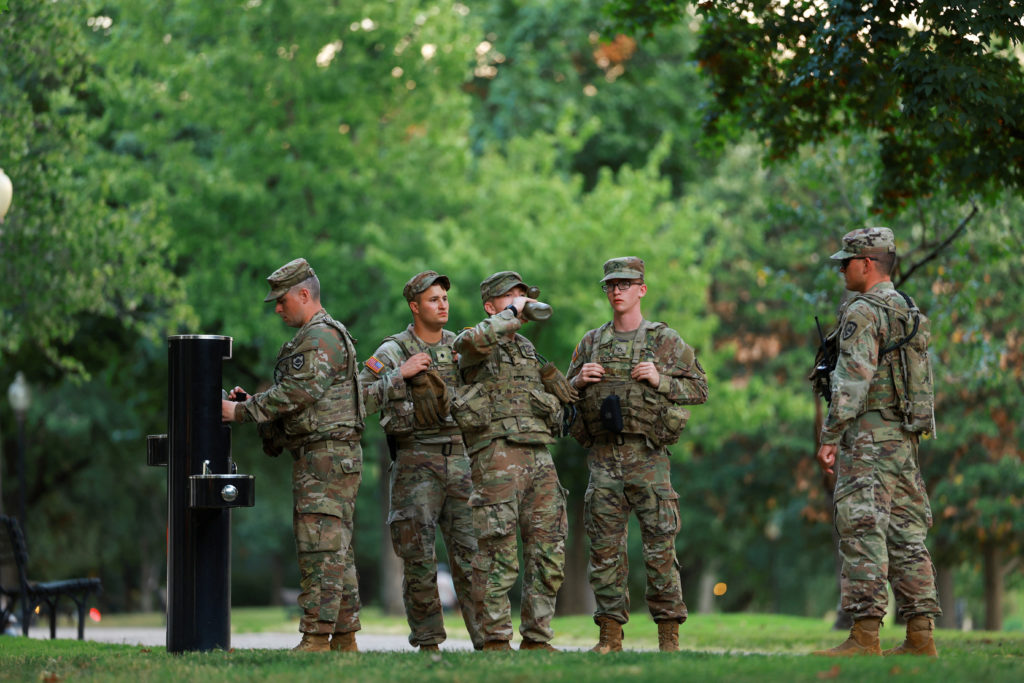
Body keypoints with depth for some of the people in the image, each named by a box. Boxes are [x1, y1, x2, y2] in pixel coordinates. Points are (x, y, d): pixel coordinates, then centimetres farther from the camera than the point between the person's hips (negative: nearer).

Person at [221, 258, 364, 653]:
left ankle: (316, 639, -17)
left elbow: (298, 392, -20)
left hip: (327, 456, -11)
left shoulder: (321, 336, -11)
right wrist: (251, 402, 10)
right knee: (336, 552, 10)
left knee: (321, 550, -13)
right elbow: (304, 401, 22)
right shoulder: (311, 337, 23)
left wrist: (241, 411, -14)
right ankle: (345, 640, 13)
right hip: (320, 459, 11)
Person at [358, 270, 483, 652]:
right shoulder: (393, 352, -1)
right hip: (415, 463, -3)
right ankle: (427, 642, 6)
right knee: (419, 557, -1)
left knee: (470, 552, -1)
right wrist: (400, 374, -15)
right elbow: (359, 399, -10)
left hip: (458, 459, 3)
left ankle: (486, 638, 1)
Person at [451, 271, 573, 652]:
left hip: (539, 455, 7)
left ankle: (537, 638, 10)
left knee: (548, 551, 4)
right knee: (499, 552, -9)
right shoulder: (474, 343, 3)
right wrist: (513, 315, -14)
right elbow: (475, 341, -24)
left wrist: (545, 368, 12)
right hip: (497, 452, -7)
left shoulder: (527, 347, 25)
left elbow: (563, 397, 29)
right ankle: (495, 639, -7)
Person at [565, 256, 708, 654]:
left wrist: (660, 381, -10)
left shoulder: (665, 341, 6)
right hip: (604, 458, 3)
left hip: (647, 457, -3)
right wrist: (578, 381, -1)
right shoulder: (591, 343, 15)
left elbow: (700, 389, 4)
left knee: (660, 546, -5)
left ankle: (669, 635, 1)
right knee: (605, 547, 2)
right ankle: (610, 633, 7)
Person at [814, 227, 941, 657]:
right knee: (907, 536, 8)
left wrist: (830, 437, -15)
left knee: (863, 535, -11)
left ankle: (865, 637, -15)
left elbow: (853, 381, -18)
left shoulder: (862, 312, -10)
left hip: (869, 440, -9)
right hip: (906, 442, 9)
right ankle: (920, 638, 7)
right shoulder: (908, 312, 18)